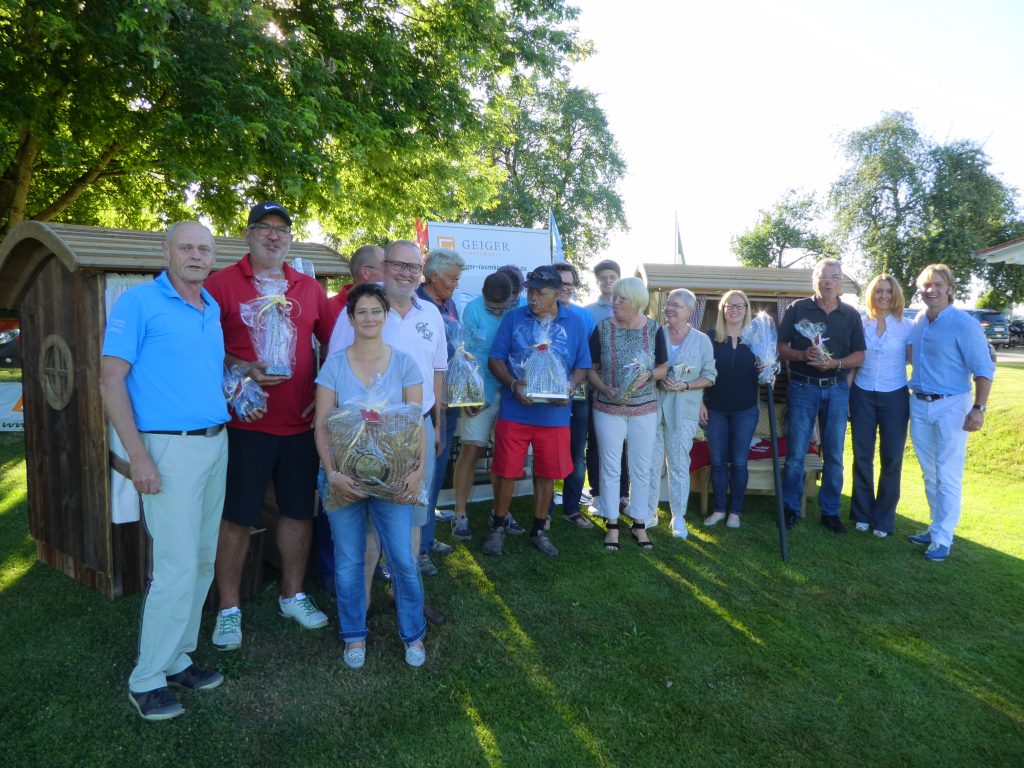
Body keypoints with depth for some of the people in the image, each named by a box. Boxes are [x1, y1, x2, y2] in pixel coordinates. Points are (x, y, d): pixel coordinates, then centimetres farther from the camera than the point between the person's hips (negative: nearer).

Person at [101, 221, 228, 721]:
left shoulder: (213, 308, 13)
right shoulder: (139, 302, -6)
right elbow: (111, 381, -10)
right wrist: (138, 456, -15)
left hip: (215, 443, 7)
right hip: (170, 448, -7)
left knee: (202, 562, 11)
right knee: (177, 568, -6)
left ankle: (176, 659, 25)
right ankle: (146, 679, 11)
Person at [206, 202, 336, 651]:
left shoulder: (309, 289, 9)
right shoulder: (222, 284, -3)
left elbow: (332, 344, 15)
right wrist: (244, 370, -19)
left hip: (300, 421, 4)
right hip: (245, 421, -4)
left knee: (299, 510, 13)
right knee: (236, 517, 4)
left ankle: (293, 596, 31)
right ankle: (229, 609, 21)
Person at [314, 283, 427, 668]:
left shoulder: (404, 363, 1)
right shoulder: (334, 364, 0)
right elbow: (322, 425, -2)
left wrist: (418, 470, -13)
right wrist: (332, 473, -15)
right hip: (344, 476, 0)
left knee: (403, 559, 1)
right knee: (348, 561, 9)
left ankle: (413, 634, 22)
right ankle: (354, 636, 29)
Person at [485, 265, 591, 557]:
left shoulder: (574, 323, 4)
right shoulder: (514, 318, 0)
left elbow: (582, 365, 9)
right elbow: (495, 359, 0)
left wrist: (569, 388, -11)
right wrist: (513, 384, -17)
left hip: (555, 413, 1)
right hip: (515, 411, -1)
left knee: (547, 473, 9)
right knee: (506, 471, 4)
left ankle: (538, 531, 26)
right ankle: (498, 527, 23)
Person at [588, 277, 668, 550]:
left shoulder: (653, 329, -3)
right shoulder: (602, 329, -6)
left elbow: (663, 368, 4)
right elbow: (591, 370, -1)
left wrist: (649, 376, -16)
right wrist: (605, 389, -18)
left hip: (644, 408, 1)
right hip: (608, 408, -1)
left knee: (642, 468, 9)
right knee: (610, 467, 5)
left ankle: (639, 524, 23)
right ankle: (612, 525, 17)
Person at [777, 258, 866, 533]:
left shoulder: (851, 314, 8)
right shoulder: (798, 309, 2)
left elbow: (859, 355, 6)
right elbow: (781, 348, 0)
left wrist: (835, 363, -13)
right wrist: (804, 355, -18)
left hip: (837, 389, 2)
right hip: (802, 387, -2)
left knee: (834, 456, 7)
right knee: (795, 453, 0)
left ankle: (830, 512, 18)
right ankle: (791, 508, 12)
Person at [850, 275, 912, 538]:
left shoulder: (907, 327, -2)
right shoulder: (860, 324, 3)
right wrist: (846, 397, 1)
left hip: (894, 397, -1)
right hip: (862, 395, 1)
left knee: (891, 459, 3)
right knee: (862, 456, 7)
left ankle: (883, 519, 15)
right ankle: (862, 514, 20)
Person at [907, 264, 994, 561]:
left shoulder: (964, 324, -13)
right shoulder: (918, 321, 5)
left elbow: (984, 369, -13)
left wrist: (979, 408, -20)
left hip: (950, 406, -6)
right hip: (919, 405, 6)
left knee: (947, 477, -2)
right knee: (929, 475, 15)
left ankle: (943, 538, 6)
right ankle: (937, 526, 28)